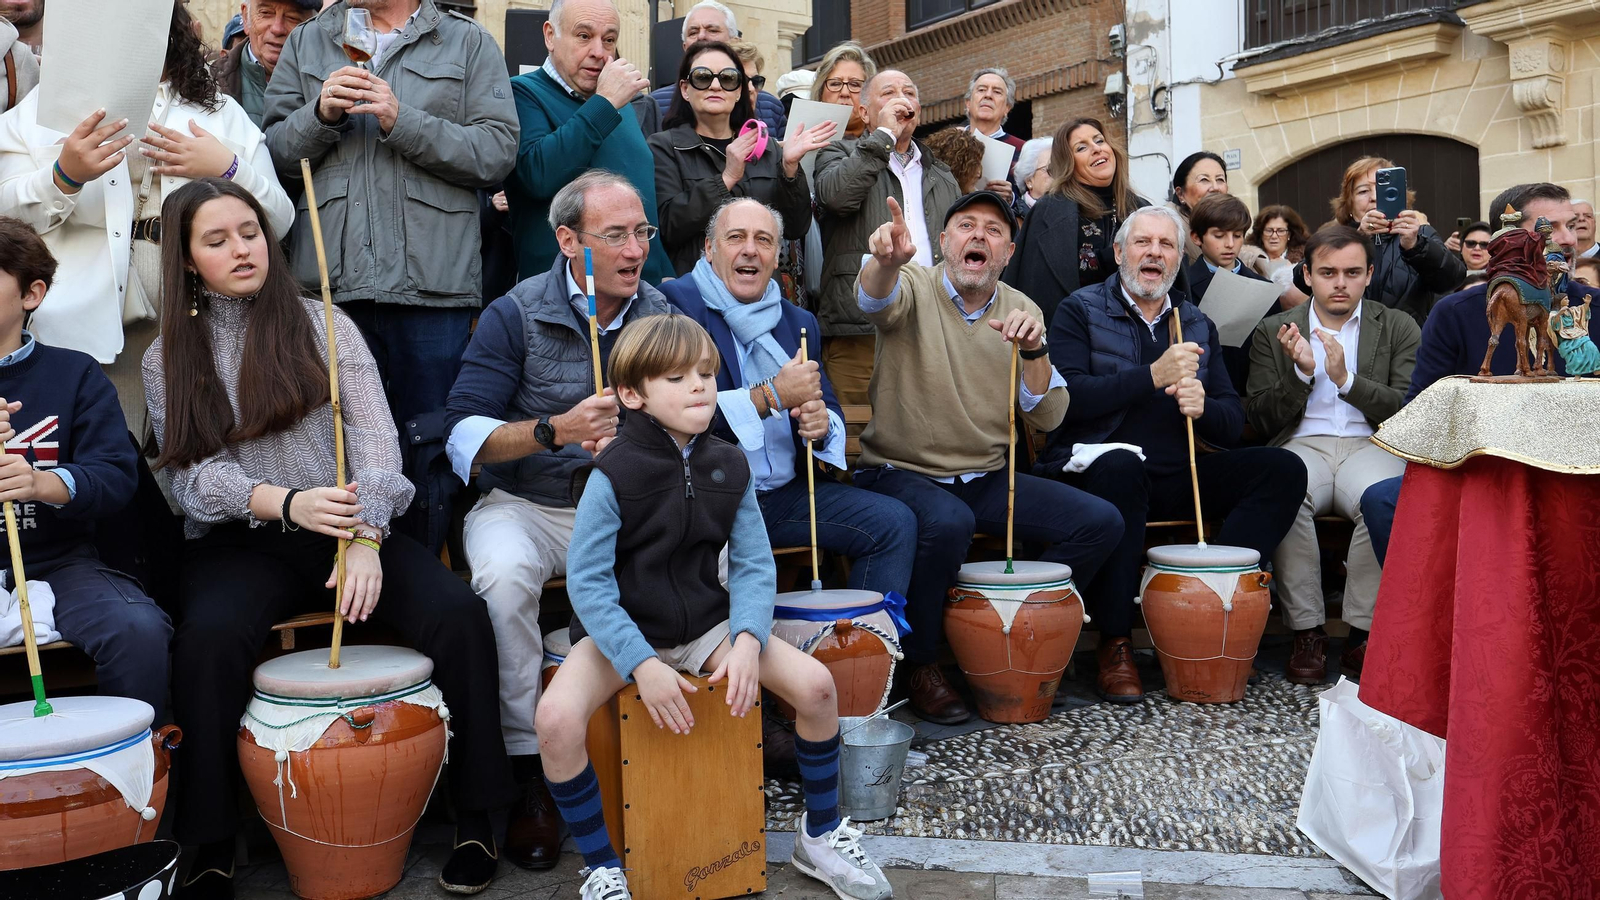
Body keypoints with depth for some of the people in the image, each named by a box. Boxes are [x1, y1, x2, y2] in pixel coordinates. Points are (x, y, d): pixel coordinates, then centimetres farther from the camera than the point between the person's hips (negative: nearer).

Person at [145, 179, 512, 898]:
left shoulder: (320, 323, 7)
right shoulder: (168, 358, 9)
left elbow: (374, 434, -5)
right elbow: (194, 473, -2)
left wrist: (364, 535, -22)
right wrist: (286, 503, -22)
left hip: (350, 528, 0)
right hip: (241, 541, 0)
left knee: (460, 615, -24)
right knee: (207, 639, -33)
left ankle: (475, 814, -8)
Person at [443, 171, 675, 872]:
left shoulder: (661, 314, 4)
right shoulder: (516, 315, -6)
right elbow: (464, 436, -11)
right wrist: (555, 430, -27)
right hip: (524, 506, -2)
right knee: (505, 575, -34)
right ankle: (527, 769, -18)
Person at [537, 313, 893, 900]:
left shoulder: (729, 467, -1)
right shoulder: (614, 472, -15)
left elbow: (753, 566, -1)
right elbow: (587, 581, -16)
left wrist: (747, 640, -19)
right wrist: (642, 664, -24)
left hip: (706, 623, 4)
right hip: (622, 631, -3)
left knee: (815, 683, -14)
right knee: (557, 717, -30)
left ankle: (821, 836, 12)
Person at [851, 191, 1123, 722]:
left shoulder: (1021, 310, 7)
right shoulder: (913, 287, -5)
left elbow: (1047, 418, 2)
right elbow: (874, 298, -32)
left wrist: (1033, 350, -15)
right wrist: (885, 260, -55)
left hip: (987, 480, 5)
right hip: (903, 474, -5)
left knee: (1100, 522, -9)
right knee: (947, 522, -36)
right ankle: (919, 663, -10)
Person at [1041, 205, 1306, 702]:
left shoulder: (1198, 324, 18)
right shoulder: (1079, 310, 4)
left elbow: (1232, 422, 12)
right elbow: (1067, 397, -13)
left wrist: (1203, 406, -12)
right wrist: (1154, 375, -20)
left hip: (1174, 476, 5)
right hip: (1095, 468, -5)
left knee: (1283, 469, -12)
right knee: (1121, 466, -39)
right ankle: (1114, 643, -27)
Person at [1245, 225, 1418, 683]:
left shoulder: (1399, 328, 15)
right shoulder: (1273, 332, 15)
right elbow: (1261, 420, 9)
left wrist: (1346, 379, -10)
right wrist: (1301, 372, -8)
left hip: (1372, 444, 0)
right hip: (1302, 444, 0)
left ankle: (1365, 630, -20)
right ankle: (1307, 632, -24)